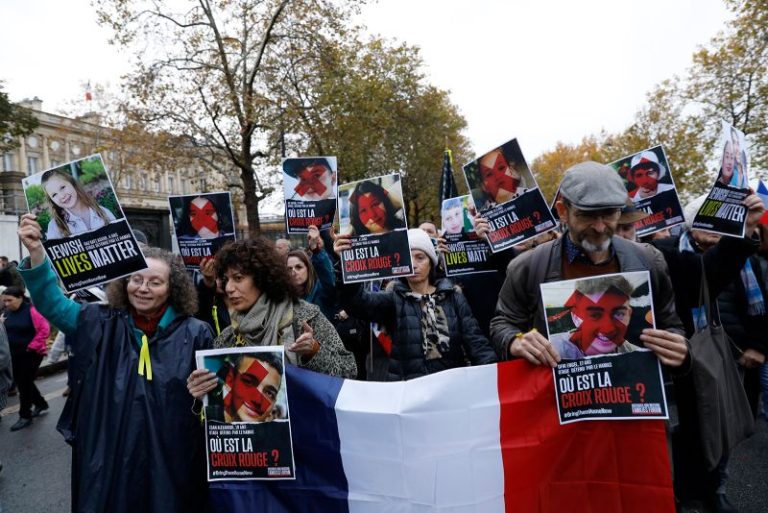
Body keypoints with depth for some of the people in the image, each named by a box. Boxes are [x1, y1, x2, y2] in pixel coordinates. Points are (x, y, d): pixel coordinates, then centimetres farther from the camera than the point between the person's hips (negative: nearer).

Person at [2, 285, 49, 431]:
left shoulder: (31, 310, -16)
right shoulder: (6, 313, 3)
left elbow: (44, 329, -17)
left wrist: (32, 346, -16)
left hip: (31, 354, -7)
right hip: (15, 355, 7)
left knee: (25, 383, 1)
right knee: (22, 382, 16)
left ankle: (25, 416, 14)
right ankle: (41, 404, 35)